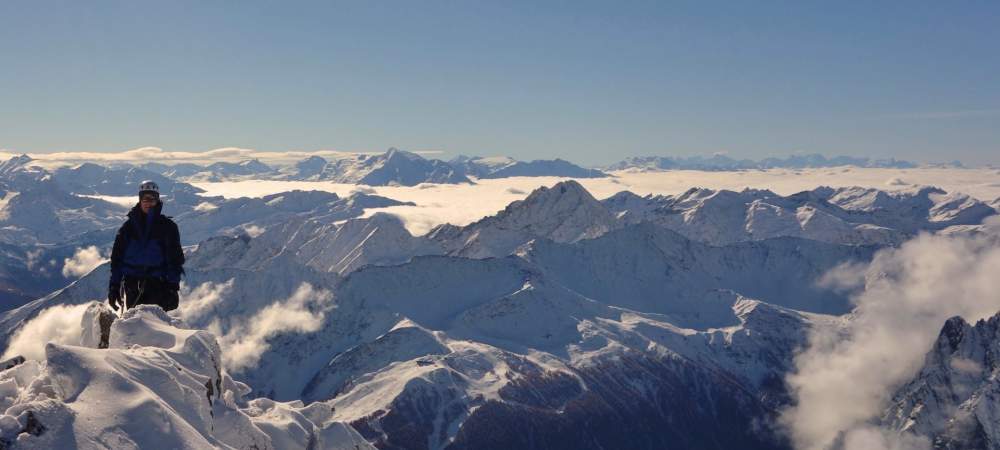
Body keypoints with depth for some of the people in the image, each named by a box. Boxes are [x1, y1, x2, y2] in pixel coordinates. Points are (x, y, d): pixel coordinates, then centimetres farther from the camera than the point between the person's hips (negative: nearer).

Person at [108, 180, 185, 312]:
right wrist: (114, 286, 7)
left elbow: (175, 258, 3)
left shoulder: (167, 226, 6)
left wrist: (173, 285, -5)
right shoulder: (129, 226, 11)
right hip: (133, 284, 2)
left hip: (158, 284, -2)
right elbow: (117, 257, 13)